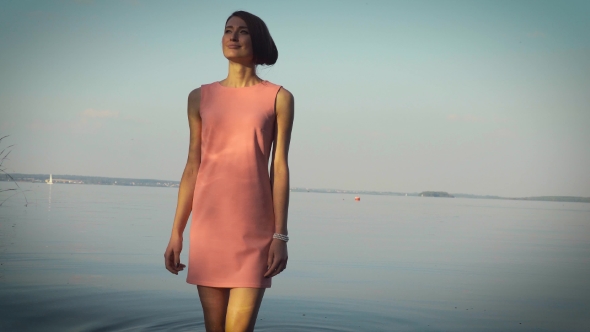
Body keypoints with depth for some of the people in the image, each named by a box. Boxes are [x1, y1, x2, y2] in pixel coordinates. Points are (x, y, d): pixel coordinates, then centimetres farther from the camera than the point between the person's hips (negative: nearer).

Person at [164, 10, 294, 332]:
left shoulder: (279, 98, 3)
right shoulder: (201, 97, 9)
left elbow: (279, 167, -1)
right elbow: (193, 166, 9)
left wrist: (280, 235, -6)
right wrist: (176, 232, 5)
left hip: (255, 228, -2)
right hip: (209, 223, 2)